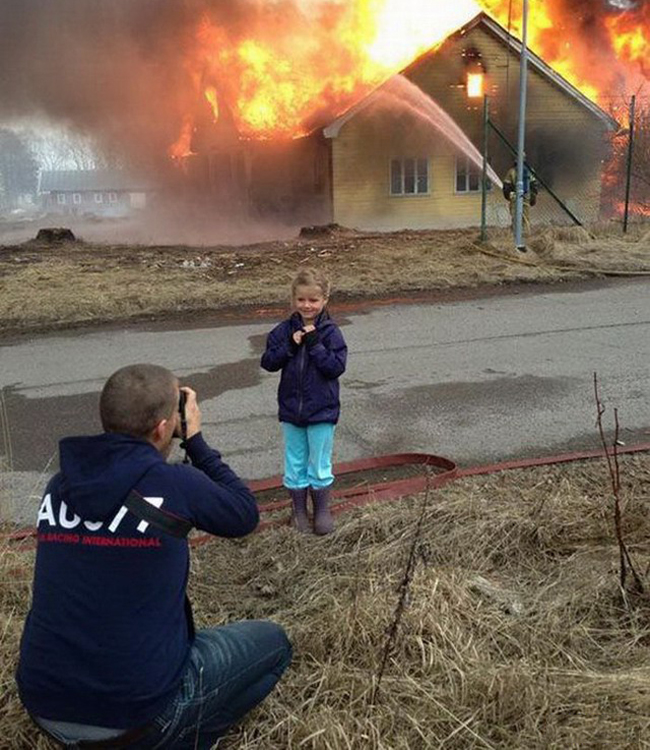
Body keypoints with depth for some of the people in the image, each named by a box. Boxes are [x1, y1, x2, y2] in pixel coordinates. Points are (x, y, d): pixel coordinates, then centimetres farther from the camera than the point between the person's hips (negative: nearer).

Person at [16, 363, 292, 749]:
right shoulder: (173, 483, -18)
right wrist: (196, 441, 5)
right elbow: (245, 515, 0)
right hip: (135, 712, -6)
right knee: (272, 642, 15)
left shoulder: (60, 485, -2)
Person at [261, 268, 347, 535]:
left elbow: (337, 367, -17)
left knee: (320, 465, 10)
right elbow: (268, 362, -5)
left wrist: (314, 344, -23)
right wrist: (290, 346, -18)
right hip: (291, 408, 3)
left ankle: (322, 511, 28)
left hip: (321, 411, -3)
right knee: (295, 464, 14)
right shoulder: (284, 330, -2)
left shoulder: (330, 332, -10)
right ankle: (299, 511, 30)